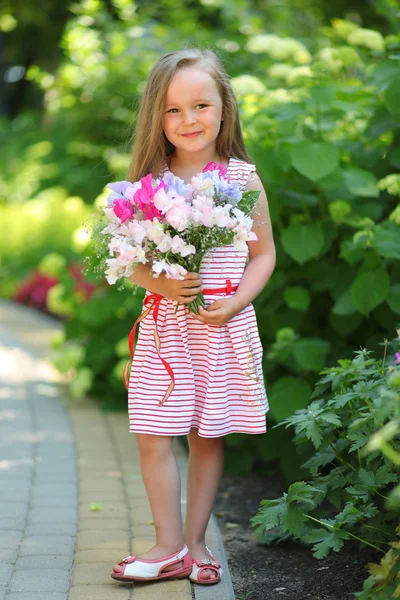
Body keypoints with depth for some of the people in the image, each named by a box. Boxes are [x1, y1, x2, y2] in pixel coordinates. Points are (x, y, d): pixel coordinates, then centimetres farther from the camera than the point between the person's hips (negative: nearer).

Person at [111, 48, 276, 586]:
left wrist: (235, 302, -11)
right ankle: (170, 546, 10)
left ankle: (195, 542, 20)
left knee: (208, 436, 7)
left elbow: (263, 254, 4)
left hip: (224, 325, -1)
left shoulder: (242, 178, 0)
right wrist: (156, 282, -15)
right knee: (153, 435, -3)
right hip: (165, 324, 1)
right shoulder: (149, 182, 2)